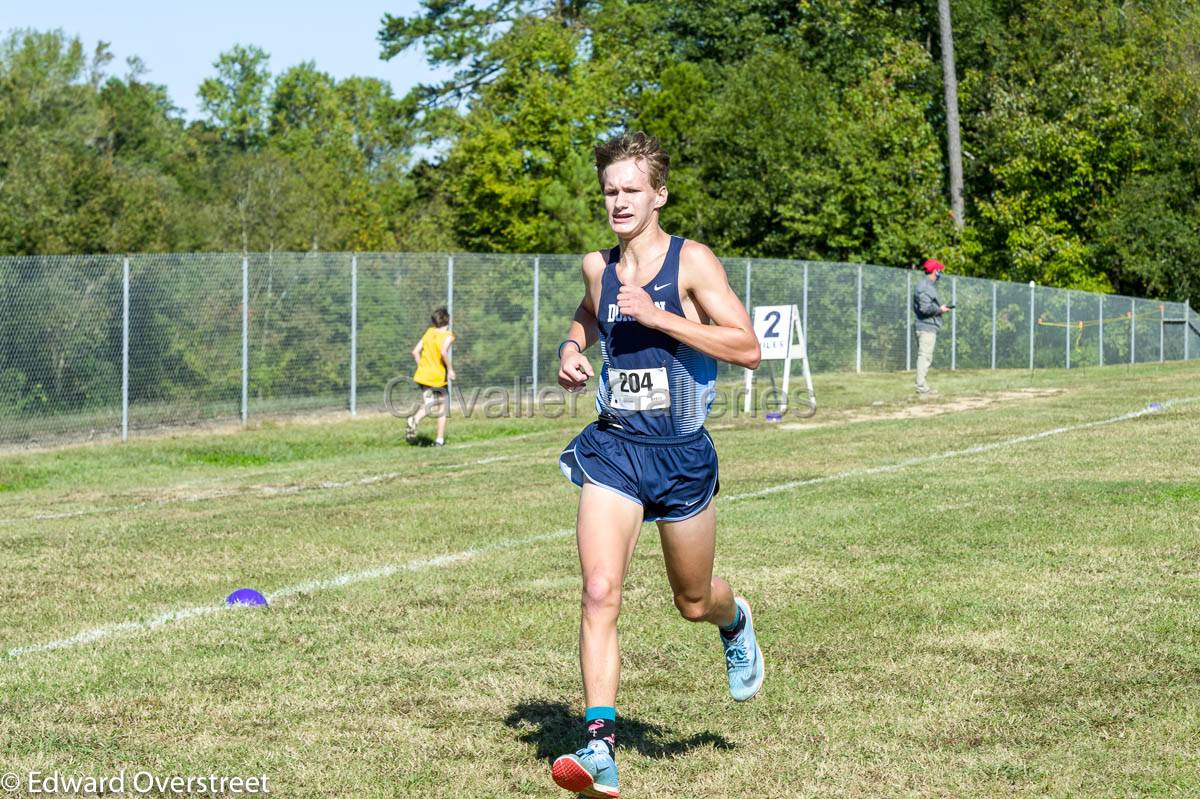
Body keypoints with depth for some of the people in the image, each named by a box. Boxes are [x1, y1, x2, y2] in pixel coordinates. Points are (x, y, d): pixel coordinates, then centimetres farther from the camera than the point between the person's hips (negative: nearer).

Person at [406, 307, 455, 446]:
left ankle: (413, 420, -25)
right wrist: (450, 369, -15)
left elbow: (415, 351, 7)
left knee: (427, 406, 6)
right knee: (443, 410, 11)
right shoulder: (447, 336, -8)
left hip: (423, 375, 4)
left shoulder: (429, 332, 8)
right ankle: (440, 440, 10)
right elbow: (443, 352, -26)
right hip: (439, 377, -4)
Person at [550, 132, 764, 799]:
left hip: (681, 455, -2)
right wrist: (573, 349, 9)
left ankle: (735, 621, 53)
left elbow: (748, 347, -16)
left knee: (693, 603, 15)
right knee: (600, 593, -17)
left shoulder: (692, 262, -8)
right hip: (612, 450, 3)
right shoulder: (598, 266, 7)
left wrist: (657, 317, -22)